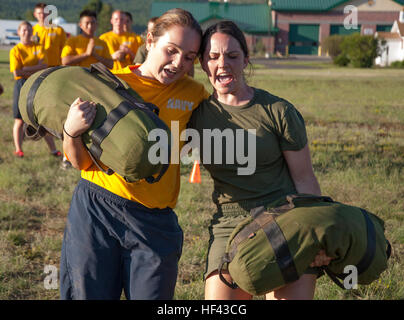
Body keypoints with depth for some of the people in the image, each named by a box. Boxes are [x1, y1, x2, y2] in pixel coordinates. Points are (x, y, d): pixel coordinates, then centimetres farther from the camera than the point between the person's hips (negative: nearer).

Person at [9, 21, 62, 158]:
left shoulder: (39, 48, 8)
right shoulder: (15, 50, -1)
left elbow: (44, 66, -5)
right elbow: (16, 72, -11)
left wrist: (26, 69, -13)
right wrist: (36, 68, -9)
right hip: (22, 85, -2)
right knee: (20, 120, 2)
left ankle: (53, 149, 6)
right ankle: (18, 149, 12)